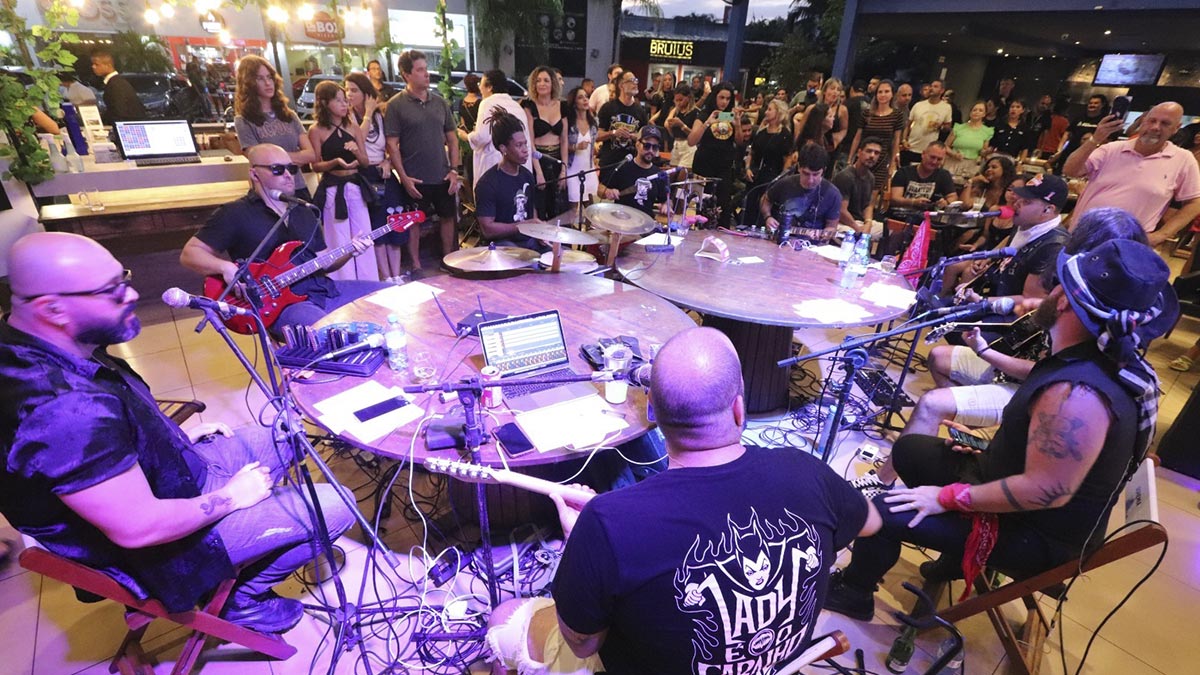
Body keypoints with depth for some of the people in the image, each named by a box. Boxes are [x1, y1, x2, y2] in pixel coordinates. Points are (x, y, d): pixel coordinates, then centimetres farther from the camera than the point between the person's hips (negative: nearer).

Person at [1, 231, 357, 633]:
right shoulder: (63, 410, -39)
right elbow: (138, 528, -33)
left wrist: (177, 437, 10)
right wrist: (229, 498, -17)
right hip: (160, 547, -9)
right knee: (336, 507, -9)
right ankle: (244, 600, 14)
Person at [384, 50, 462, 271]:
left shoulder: (440, 102, 8)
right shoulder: (396, 105, -5)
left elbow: (452, 138, 10)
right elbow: (392, 145, -7)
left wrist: (455, 169, 0)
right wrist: (404, 177, -14)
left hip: (443, 177, 4)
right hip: (415, 178, -4)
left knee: (448, 216, 12)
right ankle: (416, 266, 17)